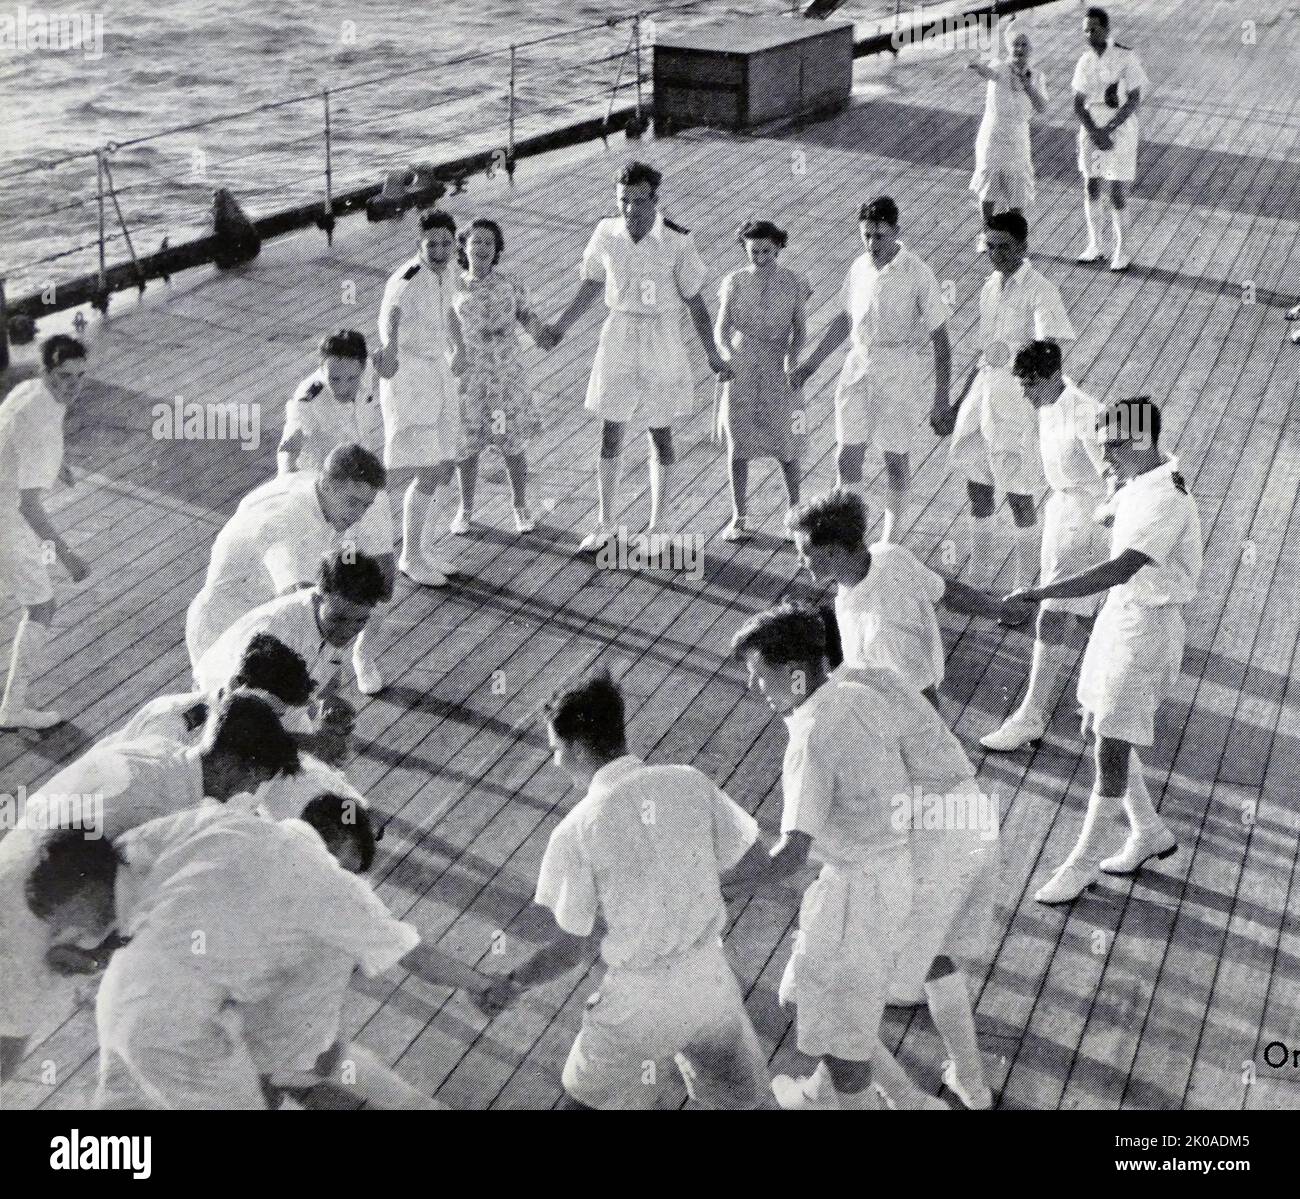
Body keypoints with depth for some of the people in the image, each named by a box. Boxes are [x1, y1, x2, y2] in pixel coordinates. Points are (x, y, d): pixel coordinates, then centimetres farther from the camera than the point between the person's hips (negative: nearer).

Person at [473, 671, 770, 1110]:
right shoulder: (690, 783, -9)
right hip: (708, 974, 3)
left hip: (641, 996, -3)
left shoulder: (576, 830, -17)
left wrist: (514, 983, 7)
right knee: (741, 1095, 27)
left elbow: (570, 949, -11)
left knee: (588, 1099, 21)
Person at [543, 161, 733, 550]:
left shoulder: (677, 241, -17)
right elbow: (592, 284, 9)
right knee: (610, 433, 8)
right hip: (618, 339, 3)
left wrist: (713, 356, -8)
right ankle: (605, 525, 22)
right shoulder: (606, 232, -8)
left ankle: (658, 525, 25)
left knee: (660, 433, 9)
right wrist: (560, 325, 12)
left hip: (662, 345, -3)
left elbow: (695, 302, -9)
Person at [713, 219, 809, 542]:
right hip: (740, 372, 1)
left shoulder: (794, 284, -3)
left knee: (786, 446, 1)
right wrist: (727, 355, -26)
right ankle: (739, 518, 16)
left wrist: (792, 360, -22)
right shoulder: (735, 283, -3)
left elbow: (800, 331, -3)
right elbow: (721, 329, -5)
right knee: (738, 444, 3)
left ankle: (794, 512, 21)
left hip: (778, 373, 0)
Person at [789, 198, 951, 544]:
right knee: (846, 456, 5)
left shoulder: (918, 275, -15)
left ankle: (891, 536, 25)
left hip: (899, 371, -5)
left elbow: (939, 339, -11)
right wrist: (810, 364, 16)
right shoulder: (860, 267, 1)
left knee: (895, 457, 8)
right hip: (858, 363, 5)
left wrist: (941, 399, -13)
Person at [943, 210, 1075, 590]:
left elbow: (1052, 348, -25)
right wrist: (959, 404, 19)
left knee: (1018, 495, 2)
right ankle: (979, 574, 31)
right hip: (985, 388, 7)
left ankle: (1025, 584, 17)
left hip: (1019, 395, -7)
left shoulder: (1039, 292, -15)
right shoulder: (991, 287, 9)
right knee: (977, 486, 14)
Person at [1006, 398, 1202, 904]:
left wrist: (1039, 593, -43)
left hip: (1146, 629, -10)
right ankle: (1149, 832, 36)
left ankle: (1082, 862, 16)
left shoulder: (1167, 501, -27)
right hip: (1118, 614, 10)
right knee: (1096, 728, 18)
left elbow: (1120, 570, -38)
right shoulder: (1138, 484, 2)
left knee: (1111, 750, 0)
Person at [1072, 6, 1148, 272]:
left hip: (1119, 128, -4)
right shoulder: (1084, 61, 2)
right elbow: (1078, 103, 2)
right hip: (1091, 127, 4)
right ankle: (1094, 245, 22)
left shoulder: (1125, 58, -11)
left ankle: (1121, 249, 9)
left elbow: (1134, 99, -11)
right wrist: (1095, 133, -12)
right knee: (1091, 186, 9)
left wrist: (1109, 129, -18)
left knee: (1118, 191, -3)